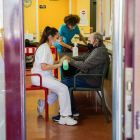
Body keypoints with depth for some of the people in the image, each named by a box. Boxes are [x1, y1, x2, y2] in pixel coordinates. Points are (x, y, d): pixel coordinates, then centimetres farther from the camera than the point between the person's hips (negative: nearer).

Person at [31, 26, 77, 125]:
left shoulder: (46, 47, 15)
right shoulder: (44, 48, -16)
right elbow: (44, 67, -24)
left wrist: (59, 61, 5)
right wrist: (59, 64, -20)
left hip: (45, 76, 10)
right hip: (39, 77, -10)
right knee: (63, 88, -22)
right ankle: (64, 117, -20)